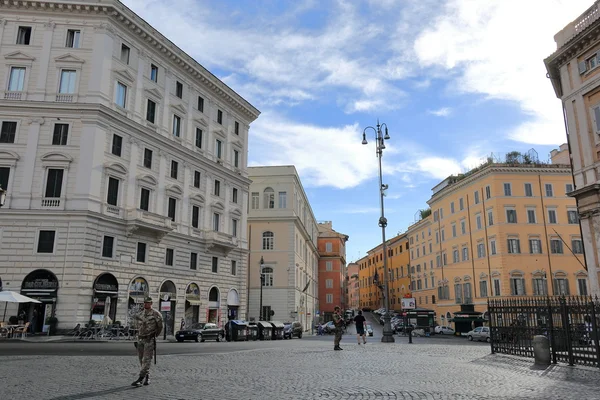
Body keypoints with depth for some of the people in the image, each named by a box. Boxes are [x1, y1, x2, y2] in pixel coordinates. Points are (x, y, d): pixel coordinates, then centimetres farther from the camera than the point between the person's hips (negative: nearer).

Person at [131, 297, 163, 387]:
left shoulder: (156, 314, -8)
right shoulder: (140, 314, 6)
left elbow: (160, 327, 2)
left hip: (150, 340, -6)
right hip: (140, 339, 6)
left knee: (146, 360, -9)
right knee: (141, 360, 10)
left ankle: (140, 379, -12)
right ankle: (147, 377, 23)